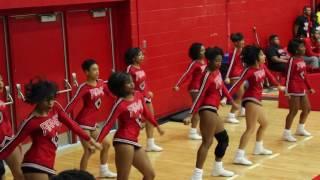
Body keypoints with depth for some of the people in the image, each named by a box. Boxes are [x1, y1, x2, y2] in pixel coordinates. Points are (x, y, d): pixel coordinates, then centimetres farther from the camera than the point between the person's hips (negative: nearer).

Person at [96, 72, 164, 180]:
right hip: (124, 141, -8)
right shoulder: (120, 104, -12)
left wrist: (157, 126, 36)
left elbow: (146, 113, 24)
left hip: (133, 141, 8)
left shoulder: (139, 96, 7)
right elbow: (108, 124, -15)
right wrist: (97, 142, -24)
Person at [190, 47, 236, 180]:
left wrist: (232, 101, 32)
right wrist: (191, 114, -21)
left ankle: (218, 168, 34)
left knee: (224, 139, 20)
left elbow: (222, 87, 24)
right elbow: (200, 95, -19)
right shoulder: (208, 76, -16)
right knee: (207, 142, -15)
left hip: (213, 110, 10)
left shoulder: (217, 72, 10)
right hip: (208, 110, -10)